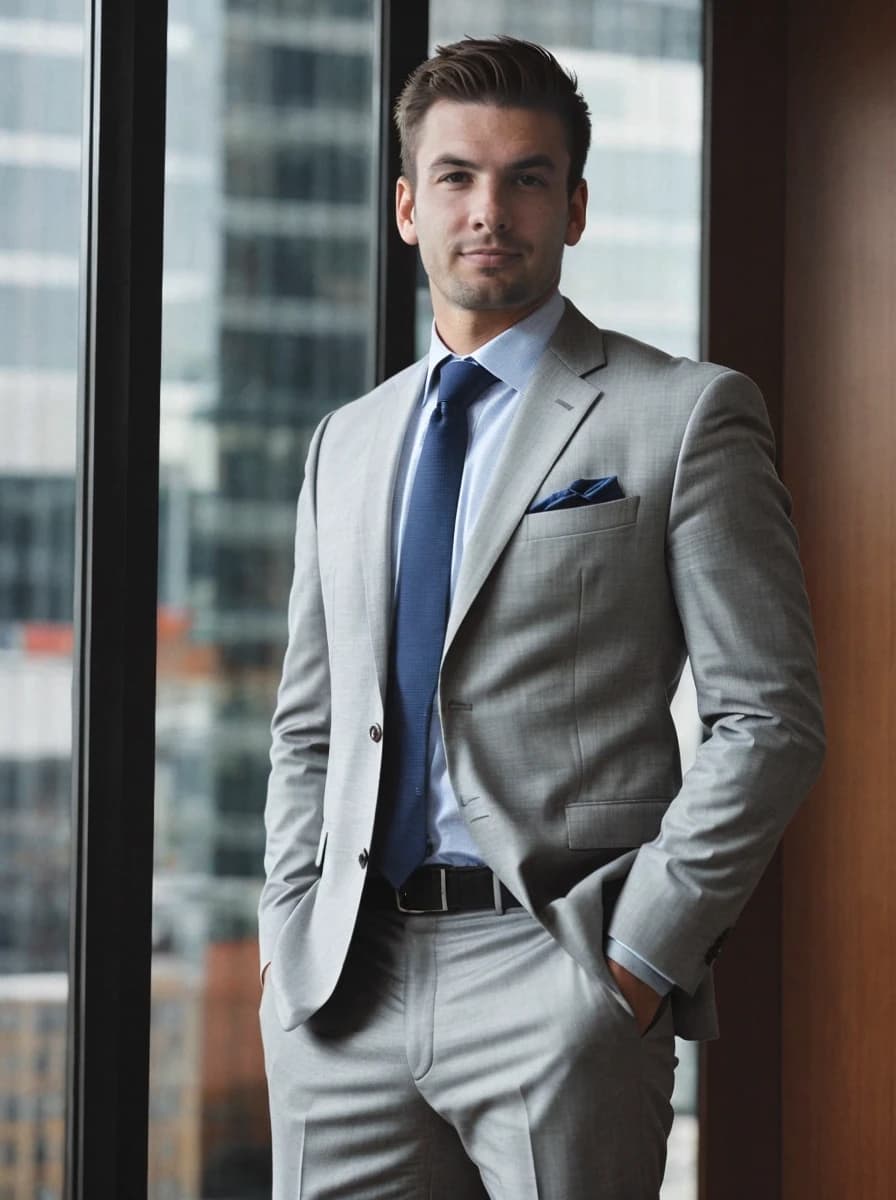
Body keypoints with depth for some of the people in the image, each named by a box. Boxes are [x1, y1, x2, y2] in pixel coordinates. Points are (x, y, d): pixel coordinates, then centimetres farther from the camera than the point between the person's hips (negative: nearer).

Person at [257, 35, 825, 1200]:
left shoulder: (687, 417, -1)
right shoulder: (347, 443, 17)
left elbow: (770, 717, -5)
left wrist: (642, 956, -11)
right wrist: (293, 938, 7)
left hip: (556, 981, -4)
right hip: (343, 989, 5)